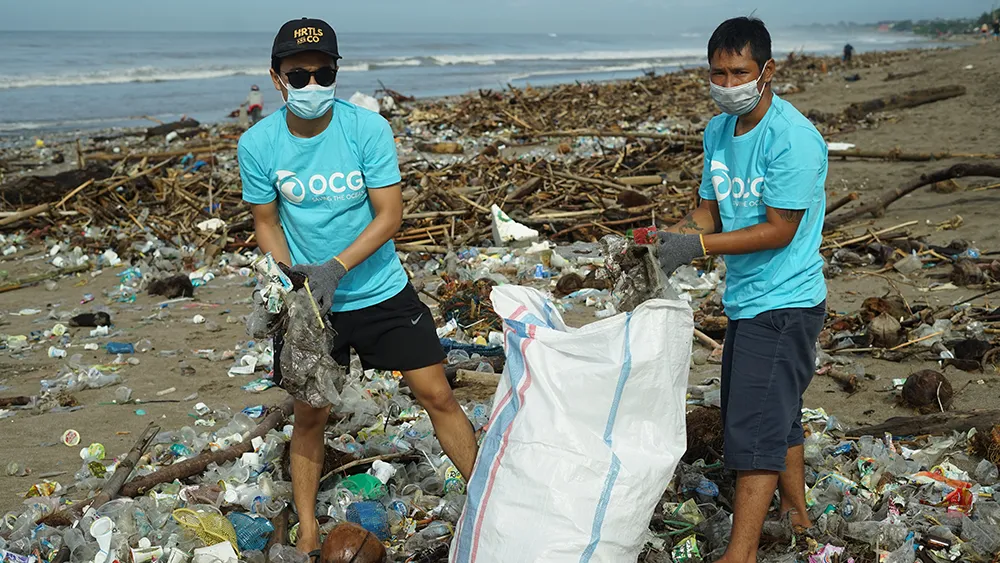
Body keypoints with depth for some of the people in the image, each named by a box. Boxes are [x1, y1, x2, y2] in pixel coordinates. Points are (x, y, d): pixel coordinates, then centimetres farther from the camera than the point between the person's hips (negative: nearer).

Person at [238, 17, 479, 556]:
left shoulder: (368, 128, -16)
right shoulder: (257, 144, -11)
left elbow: (390, 214, -16)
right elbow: (266, 222, 1)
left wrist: (334, 268, -27)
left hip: (380, 290, -1)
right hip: (309, 301, 1)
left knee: (436, 393, 1)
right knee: (309, 413, 9)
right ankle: (307, 533, 26)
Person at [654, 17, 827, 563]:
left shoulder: (793, 139, -20)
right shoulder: (718, 130, 6)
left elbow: (779, 230, -21)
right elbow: (709, 212, 11)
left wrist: (698, 246, -27)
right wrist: (664, 239, -9)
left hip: (784, 303, -9)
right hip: (744, 299, 9)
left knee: (755, 429, -9)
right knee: (776, 417, 21)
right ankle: (797, 514, 39)